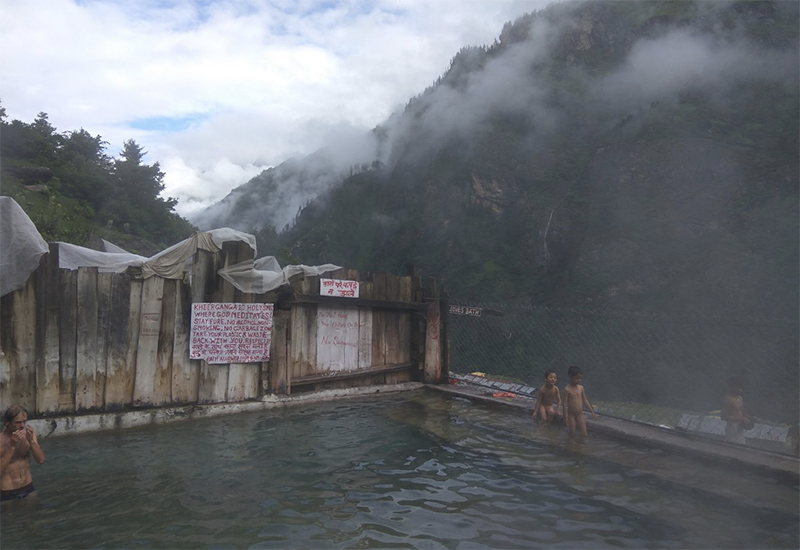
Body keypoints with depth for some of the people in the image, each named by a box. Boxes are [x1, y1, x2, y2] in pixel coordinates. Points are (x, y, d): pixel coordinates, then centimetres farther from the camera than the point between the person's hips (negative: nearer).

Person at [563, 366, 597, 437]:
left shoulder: (581, 388, 0)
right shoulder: (567, 389, -16)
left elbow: (585, 400, 10)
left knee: (584, 434, 6)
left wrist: (592, 412, 11)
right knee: (572, 435, 4)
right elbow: (565, 403, -14)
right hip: (571, 415, -5)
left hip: (580, 415, 5)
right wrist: (565, 417, -15)